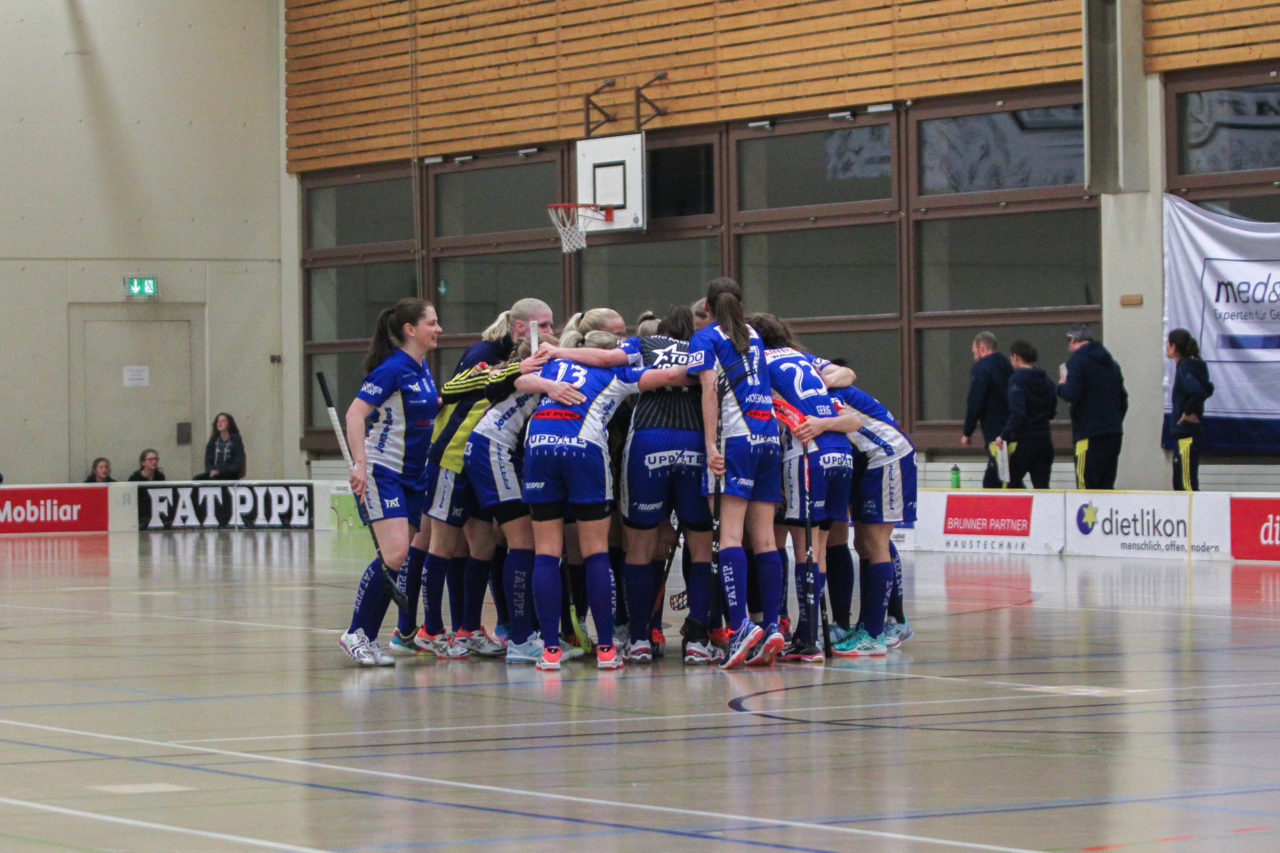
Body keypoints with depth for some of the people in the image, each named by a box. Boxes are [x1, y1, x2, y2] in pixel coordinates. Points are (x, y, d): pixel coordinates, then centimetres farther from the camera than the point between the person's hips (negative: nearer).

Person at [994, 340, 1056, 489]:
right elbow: (1052, 411, 15)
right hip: (1044, 440, 6)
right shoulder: (1046, 379, 8)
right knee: (1041, 486, 5)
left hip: (1023, 442, -6)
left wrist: (1004, 436, -20)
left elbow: (1017, 413, -22)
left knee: (1012, 483, 7)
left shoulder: (1017, 379, -12)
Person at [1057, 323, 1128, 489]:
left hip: (1090, 435, -7)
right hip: (1114, 434, 8)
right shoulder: (1111, 362, 17)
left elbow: (1072, 394, -18)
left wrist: (1061, 385, 3)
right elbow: (1123, 400, 19)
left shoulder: (1078, 360, -6)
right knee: (1106, 485, 10)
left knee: (1086, 486, -8)